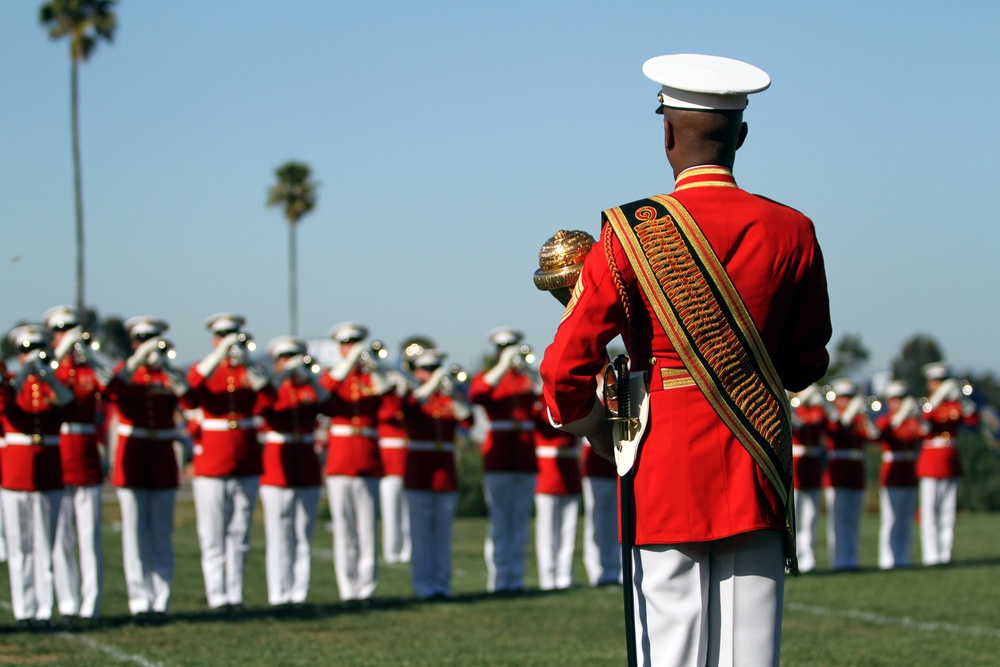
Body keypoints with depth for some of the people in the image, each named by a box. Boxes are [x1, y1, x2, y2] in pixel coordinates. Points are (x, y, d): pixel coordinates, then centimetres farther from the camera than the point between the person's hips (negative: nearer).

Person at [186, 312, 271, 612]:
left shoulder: (250, 371, 9)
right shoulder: (203, 369, 4)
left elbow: (267, 392, -13)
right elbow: (191, 395, -18)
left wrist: (245, 360, -27)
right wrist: (219, 355, -25)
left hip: (246, 464, 2)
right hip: (211, 464, -2)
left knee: (239, 534, 5)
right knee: (213, 537, -2)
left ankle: (235, 594, 9)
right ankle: (217, 596, 0)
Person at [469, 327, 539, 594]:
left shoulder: (527, 379, 15)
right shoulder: (487, 378, 5)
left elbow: (539, 410, -2)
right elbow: (476, 395, -18)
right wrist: (502, 367, -22)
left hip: (525, 459, 4)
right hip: (498, 459, -3)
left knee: (520, 521, 4)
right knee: (499, 521, -4)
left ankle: (516, 578, 8)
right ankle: (498, 579, -3)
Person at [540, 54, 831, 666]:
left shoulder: (632, 233, -8)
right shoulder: (791, 232, 0)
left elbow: (567, 368, -5)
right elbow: (808, 362, 12)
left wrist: (598, 433, 13)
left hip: (666, 474, -2)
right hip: (757, 474, 2)